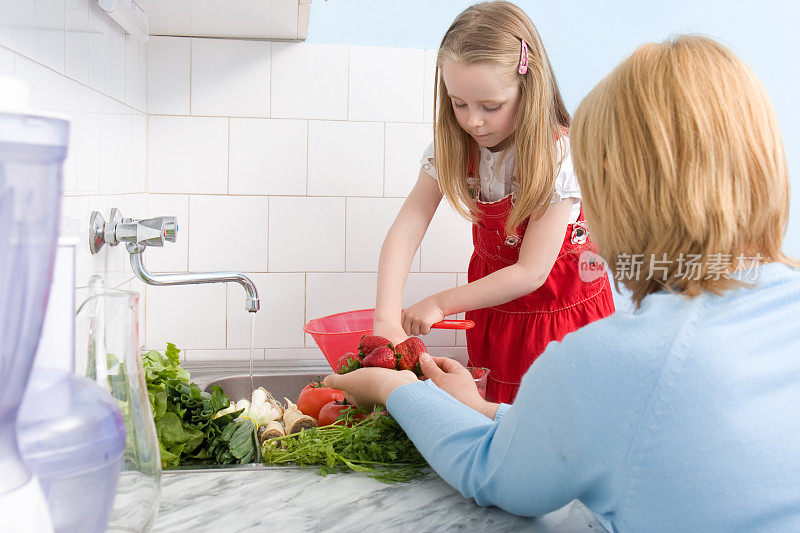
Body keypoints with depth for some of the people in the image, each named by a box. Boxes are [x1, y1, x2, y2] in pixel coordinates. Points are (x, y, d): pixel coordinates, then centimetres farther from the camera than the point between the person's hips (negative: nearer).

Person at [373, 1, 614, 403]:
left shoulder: (559, 155, -25)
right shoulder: (452, 145, -12)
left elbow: (531, 272, -24)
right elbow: (405, 231, -20)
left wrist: (441, 303, -21)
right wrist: (386, 320, -32)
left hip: (561, 299, -3)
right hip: (494, 296, 4)